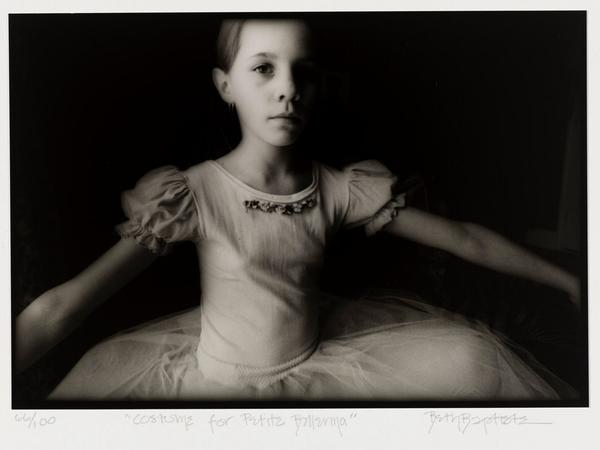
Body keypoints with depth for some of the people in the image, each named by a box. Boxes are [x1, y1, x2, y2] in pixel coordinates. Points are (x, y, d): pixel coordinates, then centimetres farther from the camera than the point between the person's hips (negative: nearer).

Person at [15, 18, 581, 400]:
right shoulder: (193, 193, -21)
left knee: (474, 356, -6)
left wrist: (569, 280, 4)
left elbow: (465, 238, -3)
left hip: (315, 359, 3)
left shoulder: (340, 189, -10)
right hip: (223, 377, -2)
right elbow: (57, 310, -26)